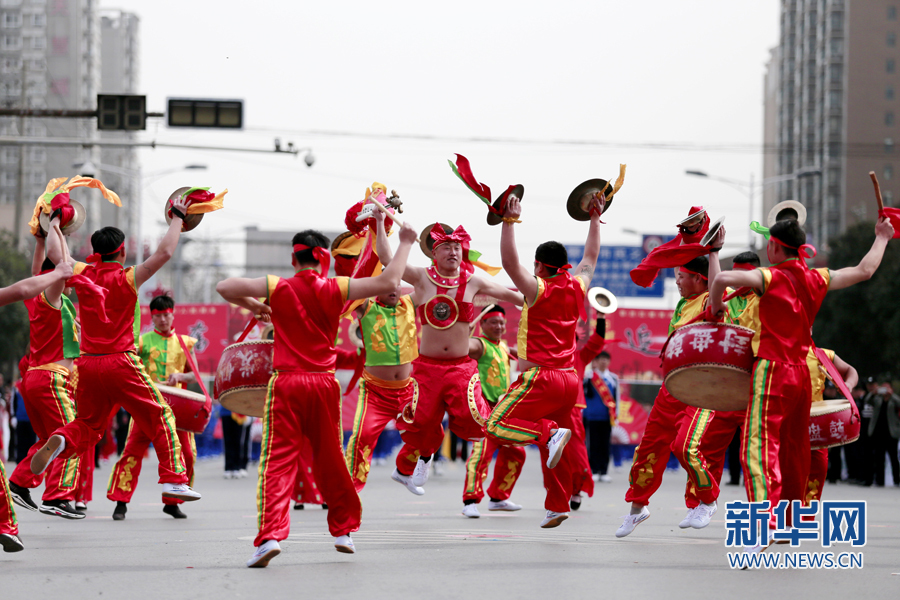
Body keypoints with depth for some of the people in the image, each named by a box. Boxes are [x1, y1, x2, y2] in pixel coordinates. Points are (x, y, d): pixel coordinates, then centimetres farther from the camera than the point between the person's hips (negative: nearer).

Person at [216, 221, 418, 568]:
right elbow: (388, 282, -5)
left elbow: (224, 287, -5)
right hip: (323, 384, 2)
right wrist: (405, 243, 8)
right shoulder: (333, 290, -1)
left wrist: (253, 306, 13)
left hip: (286, 384, -1)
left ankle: (270, 535, -23)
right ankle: (343, 529, 29)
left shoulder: (278, 288, -1)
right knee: (329, 459, 17)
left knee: (278, 460, -6)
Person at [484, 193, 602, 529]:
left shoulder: (539, 290, -9)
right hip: (569, 379, 7)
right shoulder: (576, 289, 8)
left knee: (496, 426, -7)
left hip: (541, 378, -7)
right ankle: (558, 505, 12)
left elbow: (510, 262, -19)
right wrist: (595, 219, 32)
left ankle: (548, 432, -24)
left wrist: (510, 221, -18)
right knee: (553, 452, 14)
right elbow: (590, 259, 25)